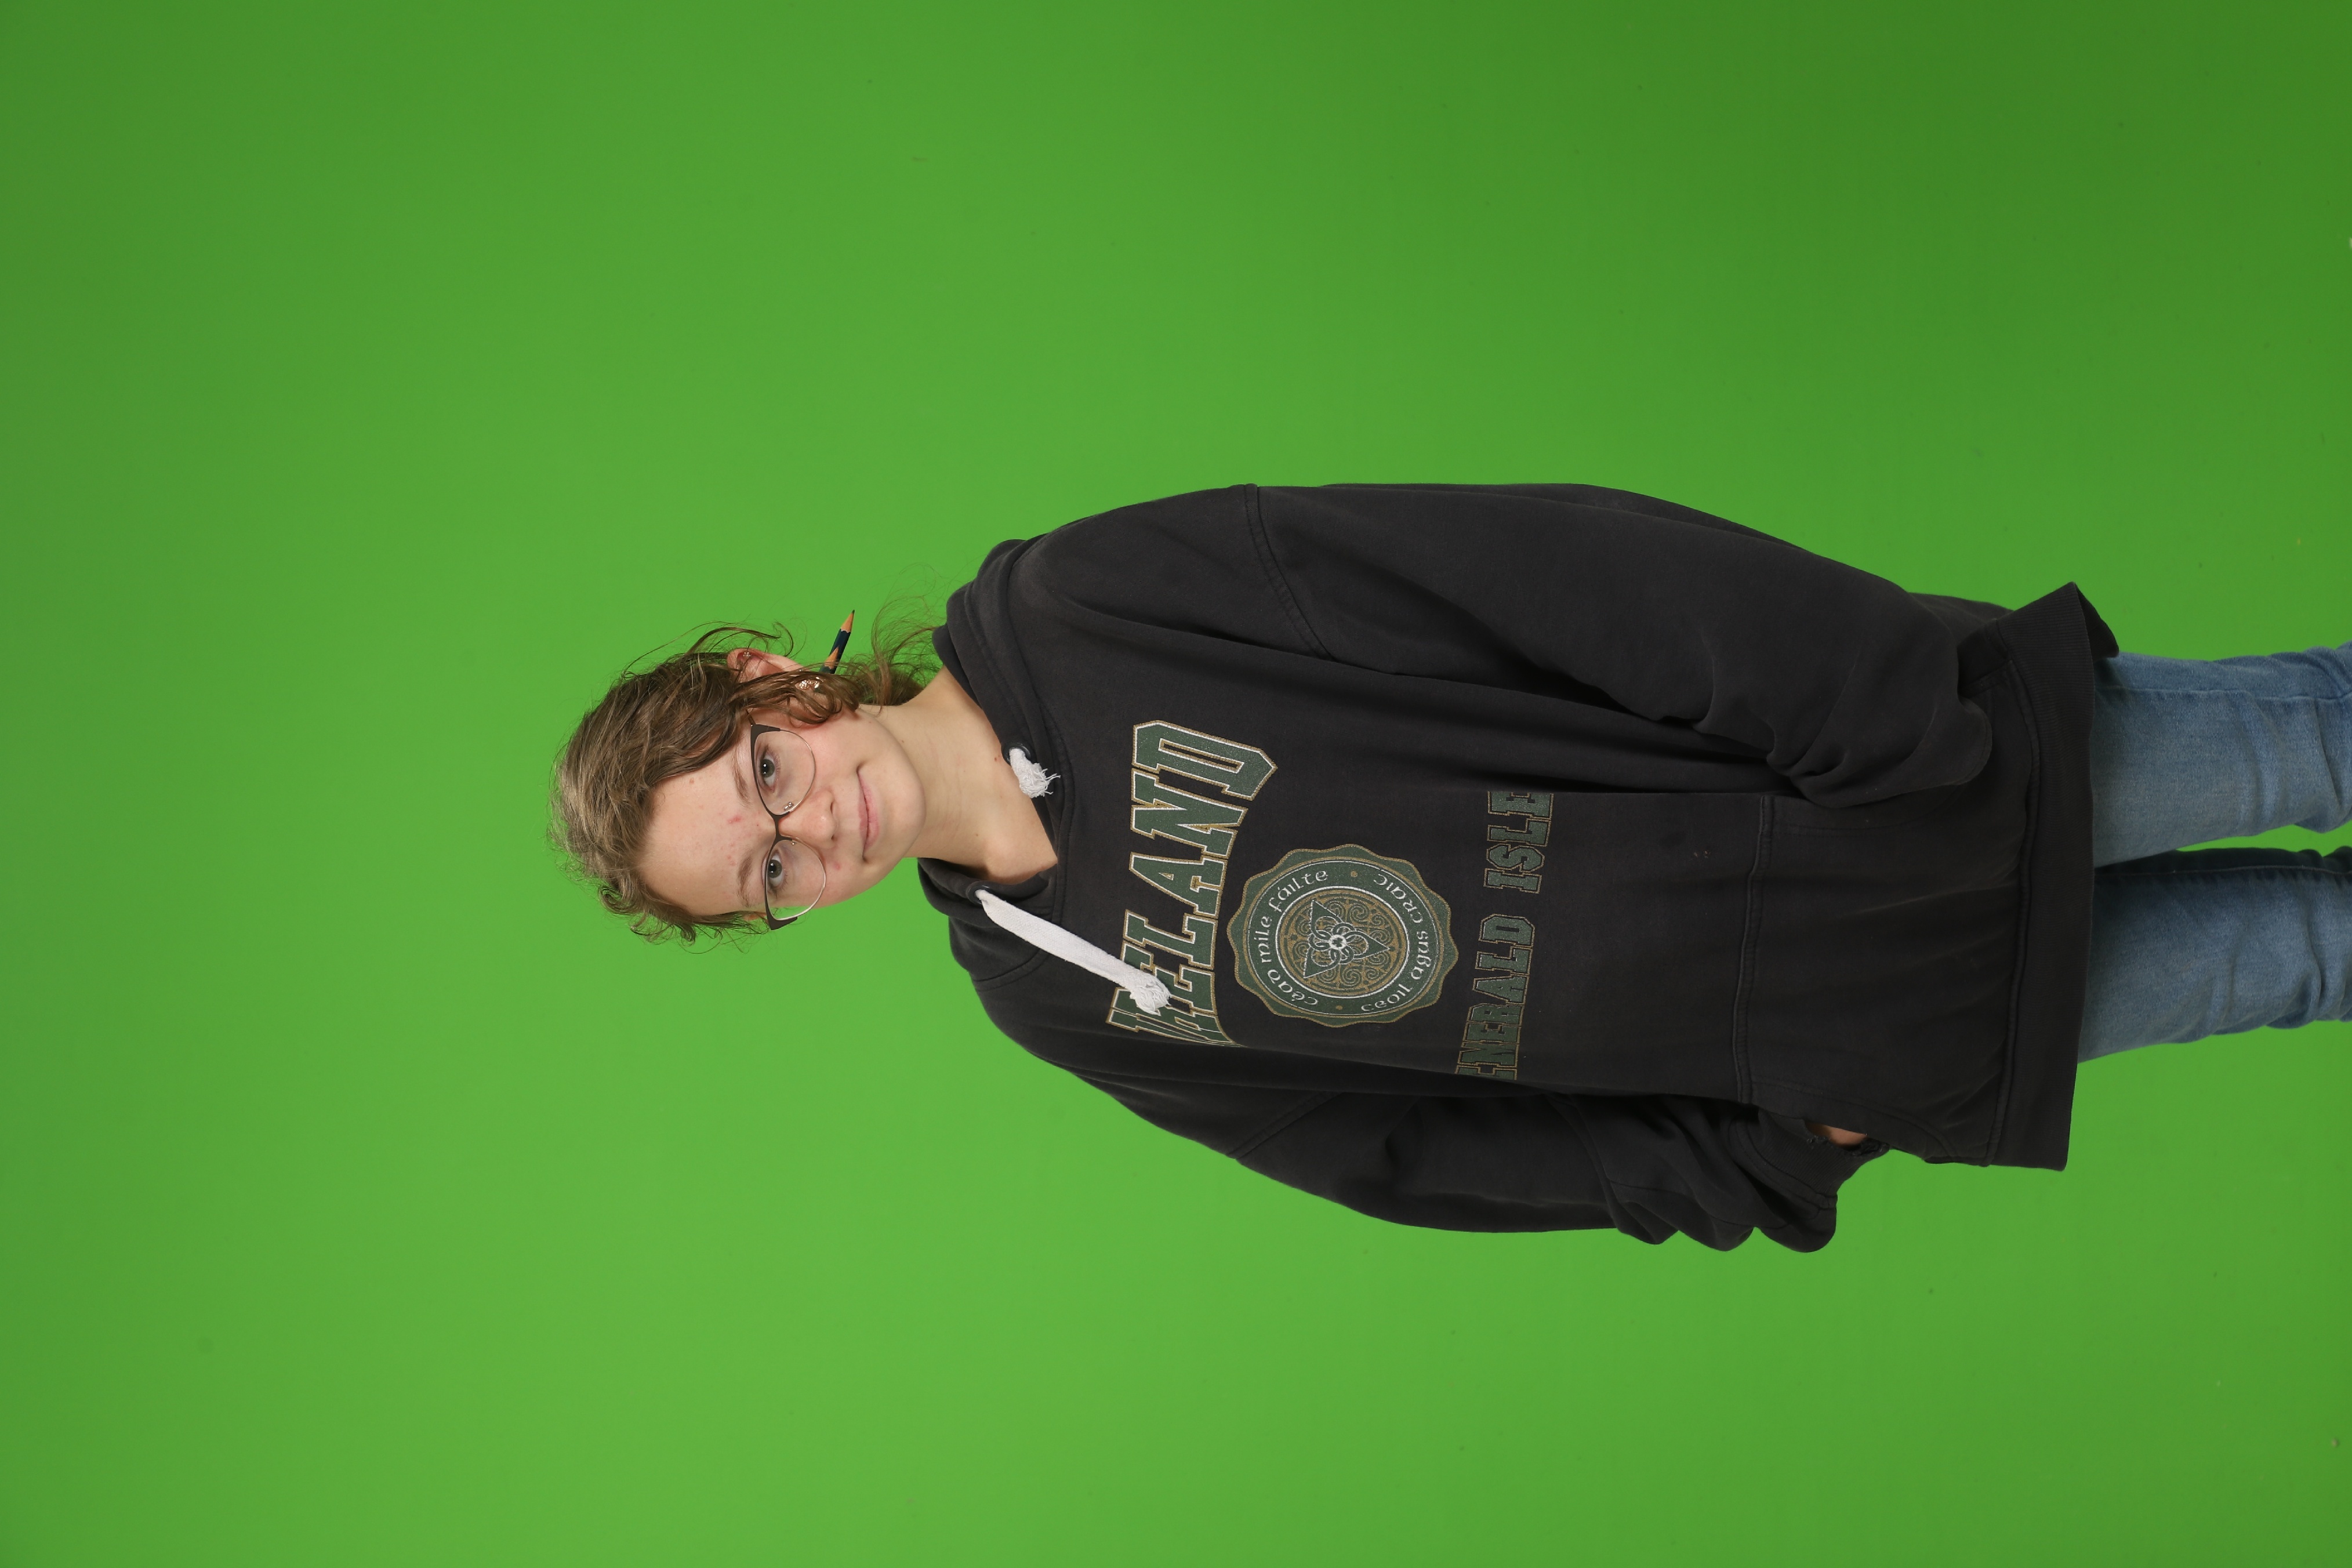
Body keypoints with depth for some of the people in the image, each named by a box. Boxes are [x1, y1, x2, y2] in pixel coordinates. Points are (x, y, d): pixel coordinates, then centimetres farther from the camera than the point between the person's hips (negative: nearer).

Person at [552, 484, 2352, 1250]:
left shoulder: (1092, 602, -18)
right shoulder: (1055, 994, -4)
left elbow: (1548, 561, -18)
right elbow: (1413, 1142, 4)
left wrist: (1873, 707, -22)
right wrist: (1742, 1170, -2)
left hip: (1840, 759, -2)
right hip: (1773, 1045, 2)